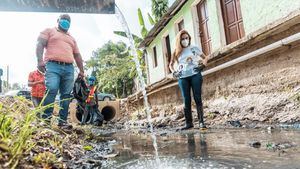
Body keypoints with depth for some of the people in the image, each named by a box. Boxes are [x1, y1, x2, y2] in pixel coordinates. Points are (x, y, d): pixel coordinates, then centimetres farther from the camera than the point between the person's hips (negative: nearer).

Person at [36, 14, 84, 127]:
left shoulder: (72, 38, 32)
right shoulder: (49, 31, 18)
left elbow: (77, 55, 28)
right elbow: (40, 44, 3)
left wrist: (81, 70, 17)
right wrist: (40, 60, -15)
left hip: (69, 68, 5)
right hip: (53, 66, -4)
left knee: (66, 95, -4)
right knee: (51, 90, -22)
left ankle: (62, 120, -3)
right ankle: (46, 118, -18)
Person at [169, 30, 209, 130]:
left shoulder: (194, 48, 10)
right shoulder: (177, 52, 12)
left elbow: (205, 58, 14)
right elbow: (171, 64, 22)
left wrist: (202, 65, -5)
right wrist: (174, 72, 4)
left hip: (195, 75, -1)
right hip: (182, 78, 2)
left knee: (197, 98, -6)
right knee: (186, 101, 2)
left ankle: (201, 122, -5)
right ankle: (188, 123, 7)